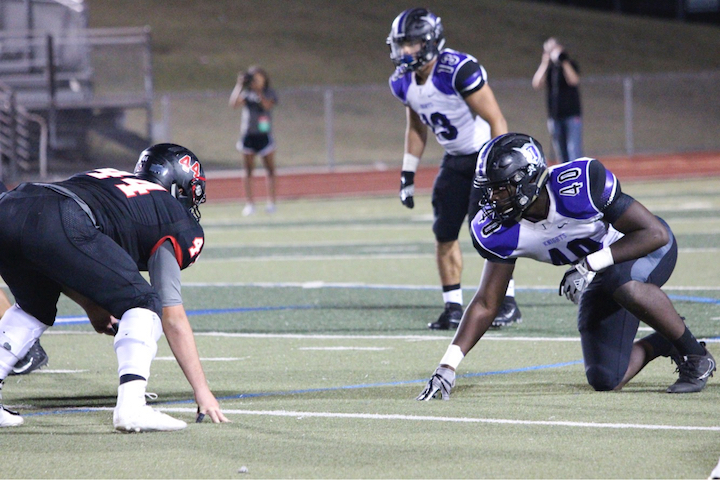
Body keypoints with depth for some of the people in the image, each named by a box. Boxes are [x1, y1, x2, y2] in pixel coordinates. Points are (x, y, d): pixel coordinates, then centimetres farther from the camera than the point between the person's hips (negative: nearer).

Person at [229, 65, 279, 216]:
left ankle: (271, 202, 7)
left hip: (264, 135, 0)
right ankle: (250, 204, 2)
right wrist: (239, 85, -18)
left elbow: (267, 105, -18)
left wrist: (258, 91, -26)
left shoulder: (270, 93, 2)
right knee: (248, 171, -1)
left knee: (270, 169, 0)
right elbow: (234, 103, -14)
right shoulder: (246, 94, 3)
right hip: (248, 135, 0)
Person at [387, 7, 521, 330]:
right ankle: (453, 307, 9)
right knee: (444, 234, 1)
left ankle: (507, 303, -5)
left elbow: (496, 120, -23)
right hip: (455, 160, 7)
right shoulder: (403, 82, -4)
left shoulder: (459, 70, -28)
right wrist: (408, 173, 12)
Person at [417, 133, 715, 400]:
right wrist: (448, 366, -22)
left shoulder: (581, 183, -35)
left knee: (625, 287, -39)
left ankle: (695, 357, -17)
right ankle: (663, 343, 26)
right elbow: (486, 304, -12)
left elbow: (655, 233, -30)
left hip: (649, 246, -5)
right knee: (605, 381, -4)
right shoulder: (498, 231, -20)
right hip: (601, 278, 5)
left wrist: (590, 265, -36)